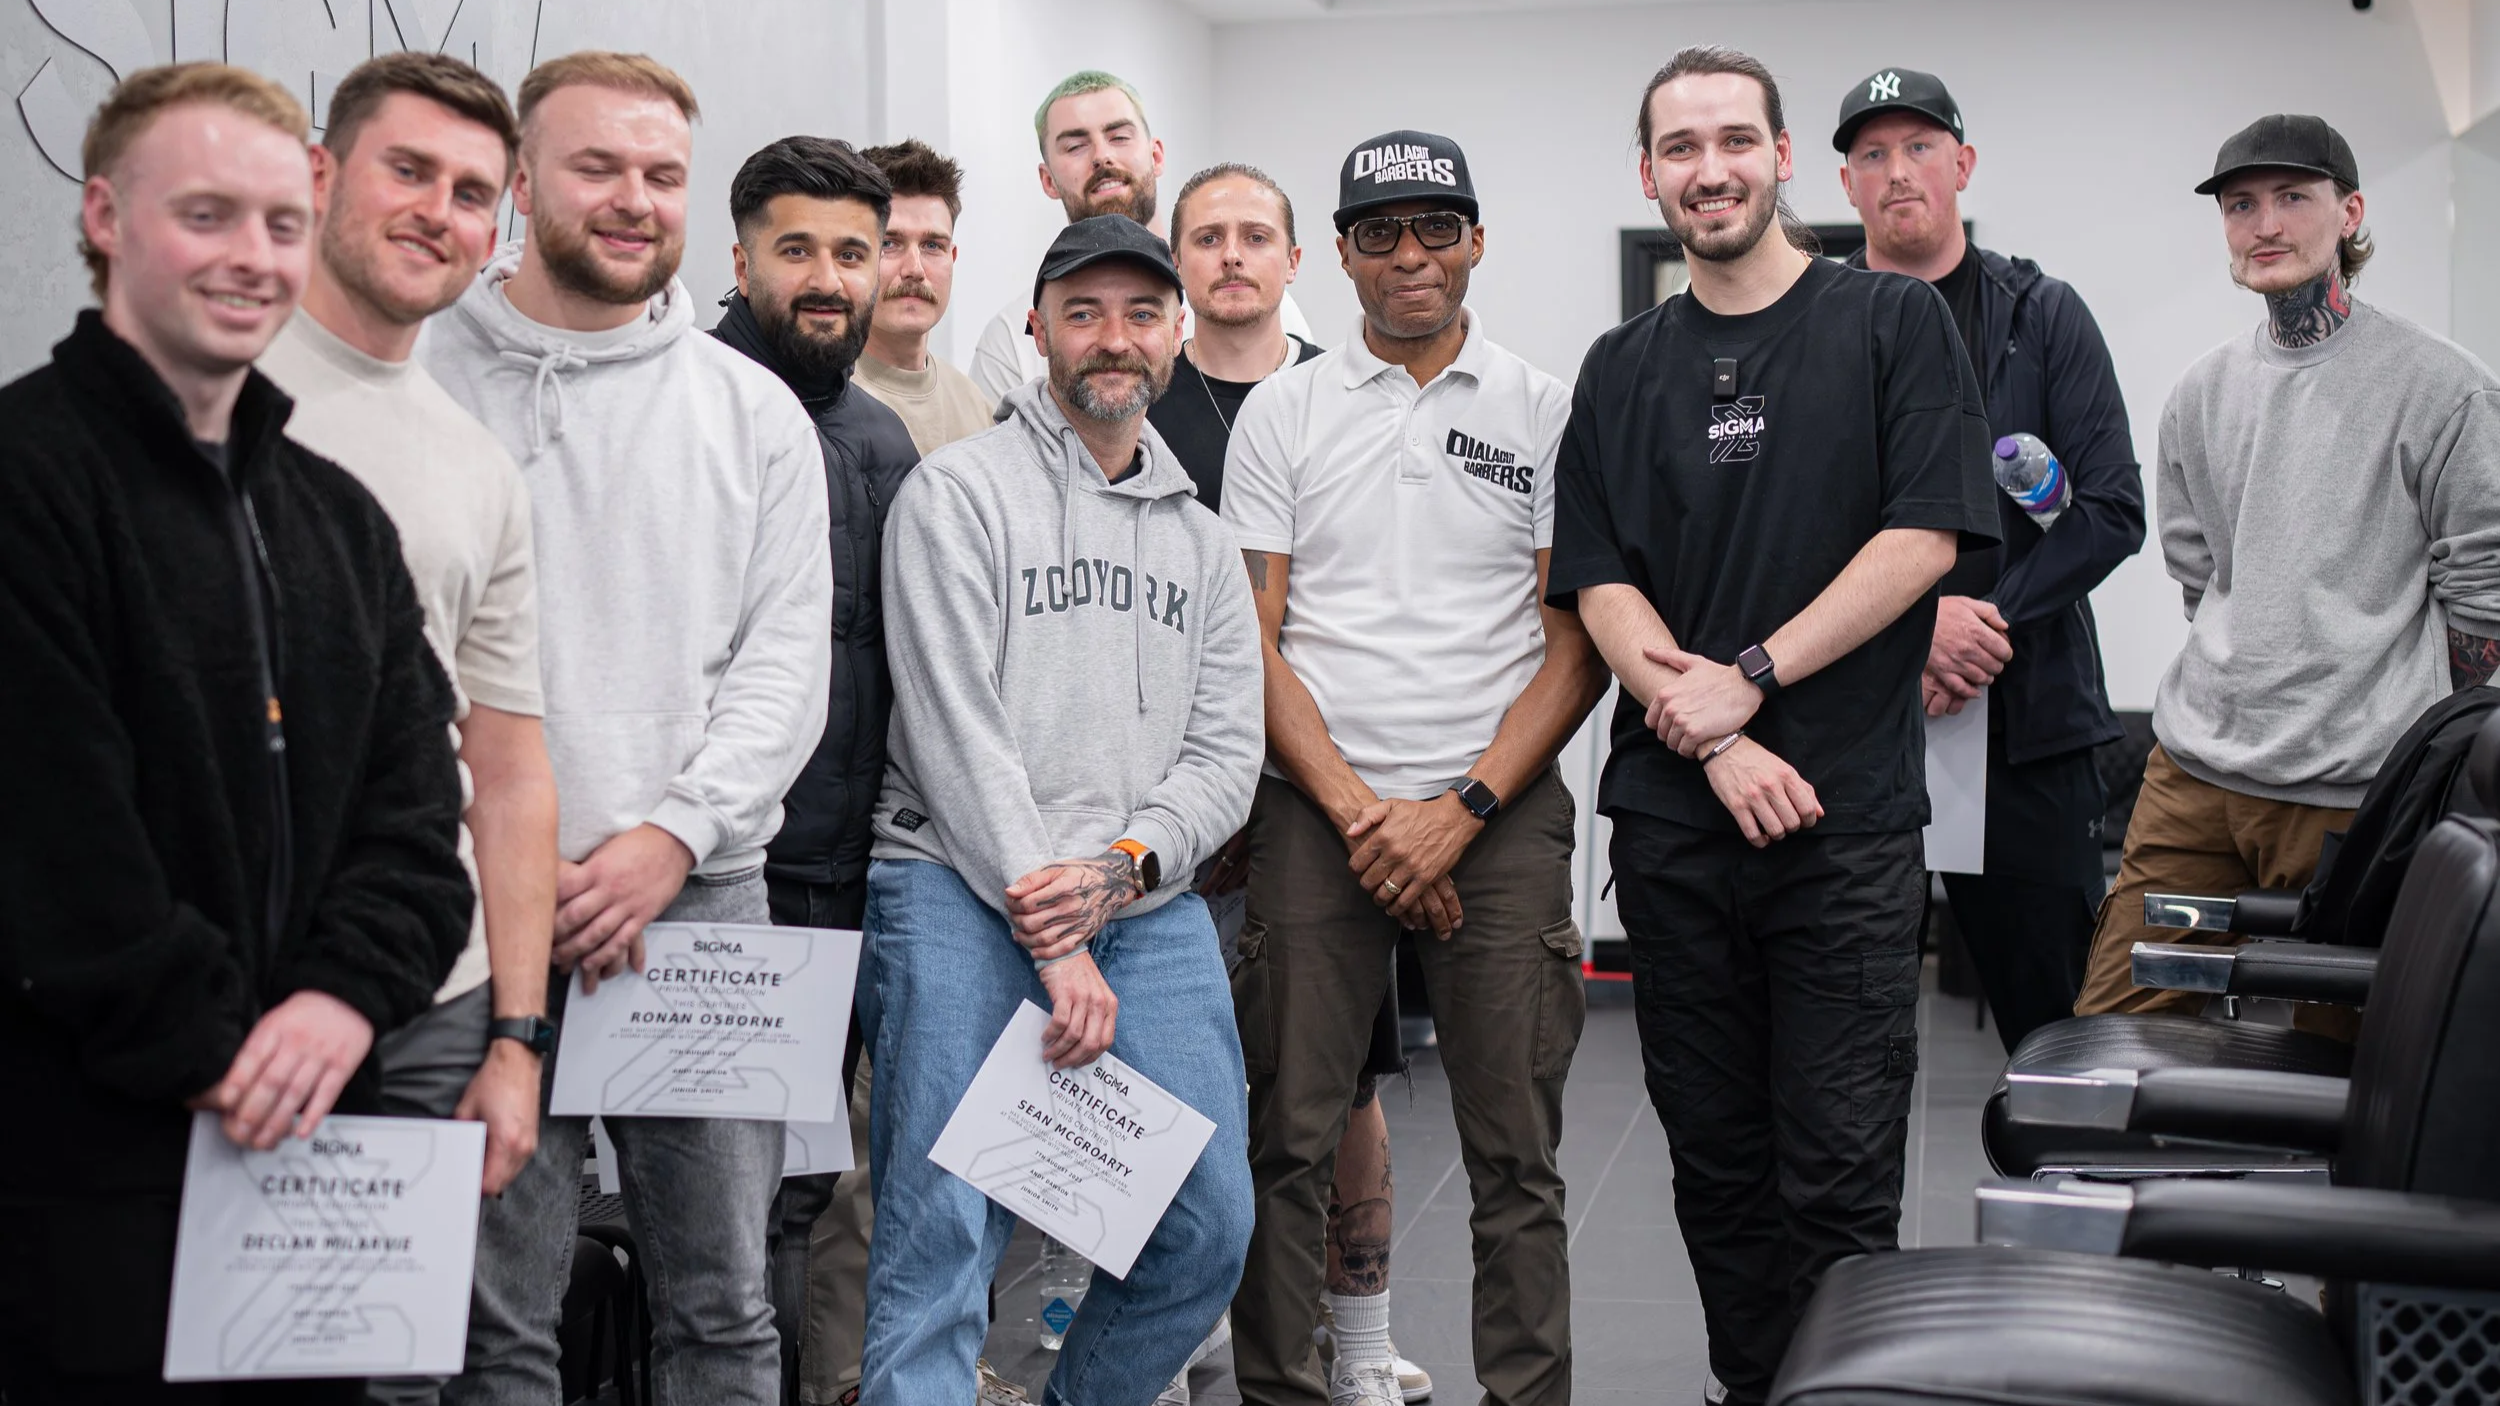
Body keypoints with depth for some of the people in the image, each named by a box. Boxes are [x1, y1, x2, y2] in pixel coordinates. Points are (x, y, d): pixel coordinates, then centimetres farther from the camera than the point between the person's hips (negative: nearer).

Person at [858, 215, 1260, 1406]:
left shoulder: (1201, 540, 18)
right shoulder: (958, 492, 0)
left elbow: (1226, 753, 11)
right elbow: (955, 733, -8)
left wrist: (1115, 871, -9)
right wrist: (1056, 945, -13)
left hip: (1148, 907, 5)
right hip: (963, 894, -5)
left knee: (1209, 1225, 1)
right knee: (943, 1229, -13)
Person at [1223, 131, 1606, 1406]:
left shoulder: (1543, 412, 7)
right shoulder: (1282, 413, 9)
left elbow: (1579, 644, 2)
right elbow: (1249, 636, 3)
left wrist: (1462, 809, -8)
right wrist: (1358, 809, -7)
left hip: (1499, 816, 0)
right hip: (1318, 813, 1)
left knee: (1516, 1153, 2)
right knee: (1288, 1140, 1)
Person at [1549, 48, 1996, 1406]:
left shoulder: (1895, 322, 3)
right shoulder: (1623, 368, 12)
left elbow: (1924, 539, -6)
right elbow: (1599, 582, 5)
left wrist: (1749, 676, -12)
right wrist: (1713, 743, -10)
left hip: (1848, 815, -3)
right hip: (1671, 818, 3)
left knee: (1839, 1171, -2)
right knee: (1716, 1155, 11)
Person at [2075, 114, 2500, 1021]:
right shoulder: (2201, 393, 13)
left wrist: (2378, 708, 4)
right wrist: (2248, 689, 13)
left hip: (2356, 792, -5)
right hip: (2194, 770, 5)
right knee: (2110, 1032, 3)